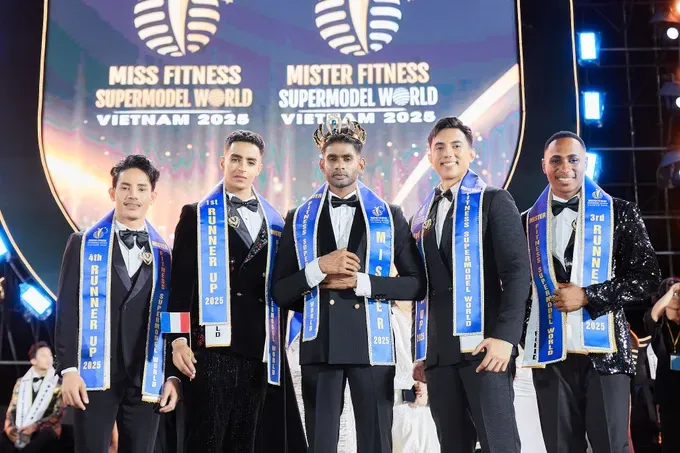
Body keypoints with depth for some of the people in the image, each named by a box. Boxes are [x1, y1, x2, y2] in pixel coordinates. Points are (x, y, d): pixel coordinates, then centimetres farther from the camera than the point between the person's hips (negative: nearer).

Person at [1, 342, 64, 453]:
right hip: (18, 432, 3)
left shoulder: (58, 383, 7)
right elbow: (12, 409, 13)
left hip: (44, 433, -3)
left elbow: (58, 413, -1)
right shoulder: (21, 382, 18)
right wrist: (9, 427, -9)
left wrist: (35, 426, -16)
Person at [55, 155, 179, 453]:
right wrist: (68, 369, -9)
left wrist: (172, 375, 3)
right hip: (94, 375, -2)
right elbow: (67, 308, -1)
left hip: (146, 380, 2)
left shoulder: (164, 254, 10)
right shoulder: (83, 244, 5)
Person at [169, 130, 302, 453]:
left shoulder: (274, 221, 14)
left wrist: (278, 342, 12)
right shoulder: (197, 215, 3)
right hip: (212, 343, -4)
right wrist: (178, 339, -11)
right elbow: (181, 282, -3)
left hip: (259, 348, 4)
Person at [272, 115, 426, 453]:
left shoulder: (389, 216, 5)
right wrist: (319, 267, -13)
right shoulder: (299, 219, 7)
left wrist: (361, 282, -10)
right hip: (319, 347, 1)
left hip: (371, 345, -1)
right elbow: (280, 292, 4)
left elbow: (416, 284, 1)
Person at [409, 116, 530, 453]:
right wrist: (420, 351, 14)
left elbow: (516, 271, -7)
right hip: (438, 353, 5)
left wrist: (505, 336, -17)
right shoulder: (422, 216, 18)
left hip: (484, 344, -5)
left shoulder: (494, 201, 2)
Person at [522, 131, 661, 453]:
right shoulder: (528, 222, 9)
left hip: (604, 351, -2)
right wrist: (522, 340, 6)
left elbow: (646, 277, -2)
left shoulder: (619, 213, 3)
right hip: (549, 354, 2)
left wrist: (587, 296, -11)